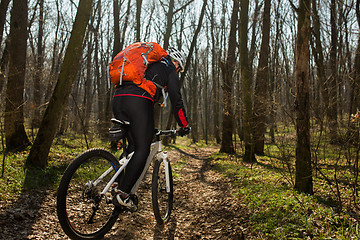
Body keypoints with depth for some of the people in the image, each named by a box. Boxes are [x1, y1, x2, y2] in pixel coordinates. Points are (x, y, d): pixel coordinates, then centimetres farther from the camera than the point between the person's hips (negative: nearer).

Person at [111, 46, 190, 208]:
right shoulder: (169, 69, 17)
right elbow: (176, 99, 9)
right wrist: (184, 126, 18)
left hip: (117, 99, 8)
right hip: (138, 102, -7)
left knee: (133, 146, 15)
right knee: (142, 149, -4)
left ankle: (118, 182, 10)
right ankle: (122, 193, -11)